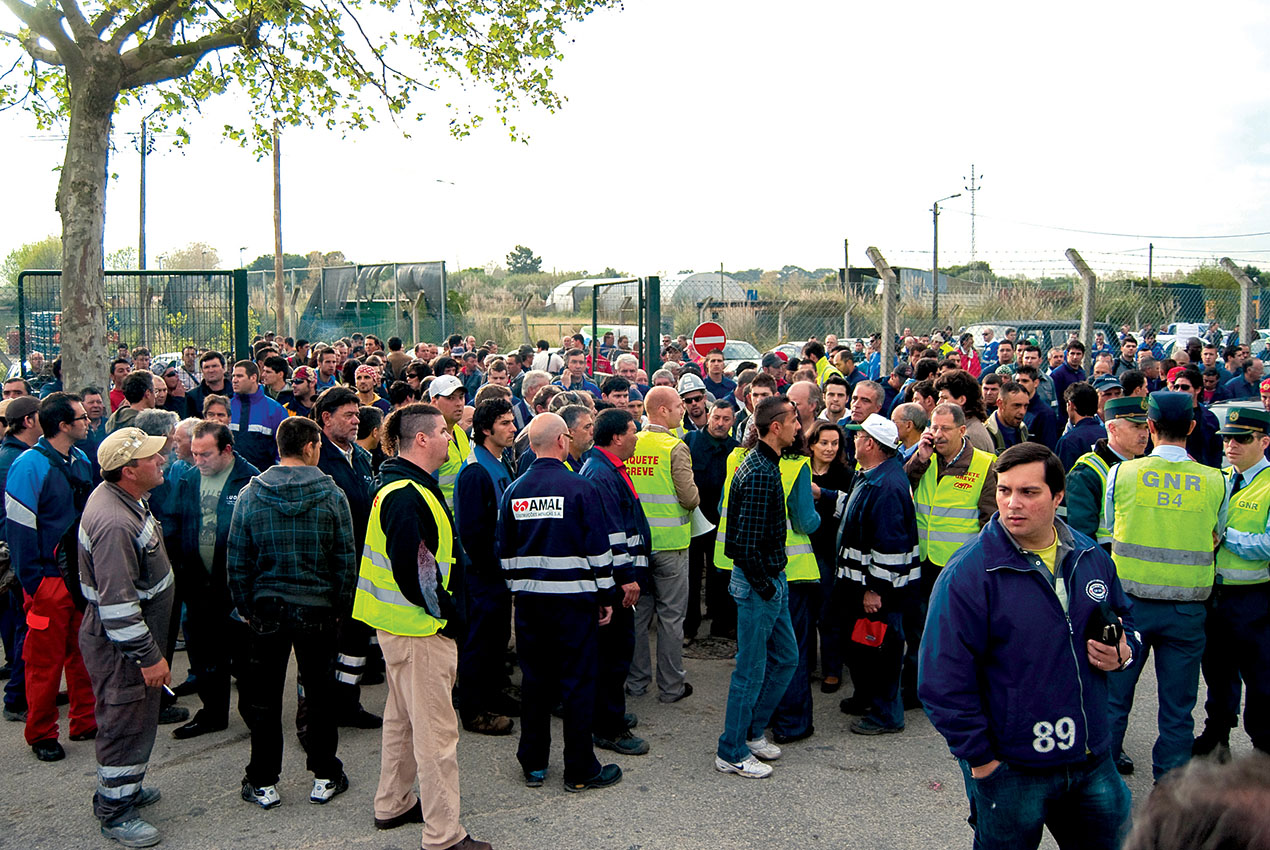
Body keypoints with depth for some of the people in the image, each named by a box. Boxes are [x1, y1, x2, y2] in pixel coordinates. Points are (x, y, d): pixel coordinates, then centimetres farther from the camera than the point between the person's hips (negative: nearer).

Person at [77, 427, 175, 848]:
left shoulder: (123, 496, 3)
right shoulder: (114, 522, -30)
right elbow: (117, 603, -30)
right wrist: (148, 656, -23)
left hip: (133, 633, 10)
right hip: (119, 643, -10)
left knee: (138, 717, 23)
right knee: (125, 722, 4)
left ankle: (125, 787, 41)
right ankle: (114, 811, 20)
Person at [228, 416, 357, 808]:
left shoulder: (250, 494, -5)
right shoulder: (331, 495, -8)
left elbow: (237, 561, -2)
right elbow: (346, 559, -5)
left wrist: (245, 607, 9)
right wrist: (338, 607, 6)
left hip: (267, 609, 1)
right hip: (318, 610, 0)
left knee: (264, 698, 12)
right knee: (320, 694, 12)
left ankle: (263, 783, 20)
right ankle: (324, 778, 21)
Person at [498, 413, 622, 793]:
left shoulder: (514, 491, 3)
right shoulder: (580, 488, -11)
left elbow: (505, 552, 10)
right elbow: (598, 548, -9)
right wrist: (604, 596, 1)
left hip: (529, 601, 5)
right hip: (572, 600, -5)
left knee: (534, 680, 14)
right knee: (578, 682, 4)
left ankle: (533, 764, 23)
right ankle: (580, 770, 12)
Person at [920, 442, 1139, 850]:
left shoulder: (1092, 557, 1)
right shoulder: (968, 573, -17)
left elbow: (1124, 620, 19)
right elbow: (943, 680, -17)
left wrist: (1123, 653, -4)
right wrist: (980, 759, -15)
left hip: (1093, 761, 5)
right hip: (1009, 770, -5)